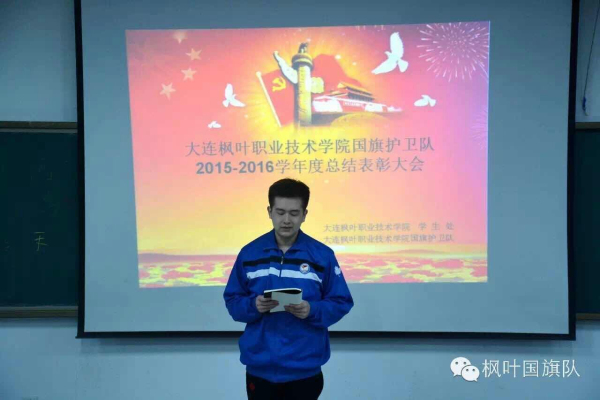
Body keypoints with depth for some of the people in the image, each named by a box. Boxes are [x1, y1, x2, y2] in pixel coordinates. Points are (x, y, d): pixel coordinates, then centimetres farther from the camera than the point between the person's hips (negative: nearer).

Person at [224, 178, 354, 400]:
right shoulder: (249, 253, 1)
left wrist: (311, 310, -20)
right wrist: (253, 306, -16)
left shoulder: (323, 255, -4)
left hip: (305, 369, -1)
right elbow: (232, 300, 4)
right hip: (260, 368, 2)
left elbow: (341, 303, -2)